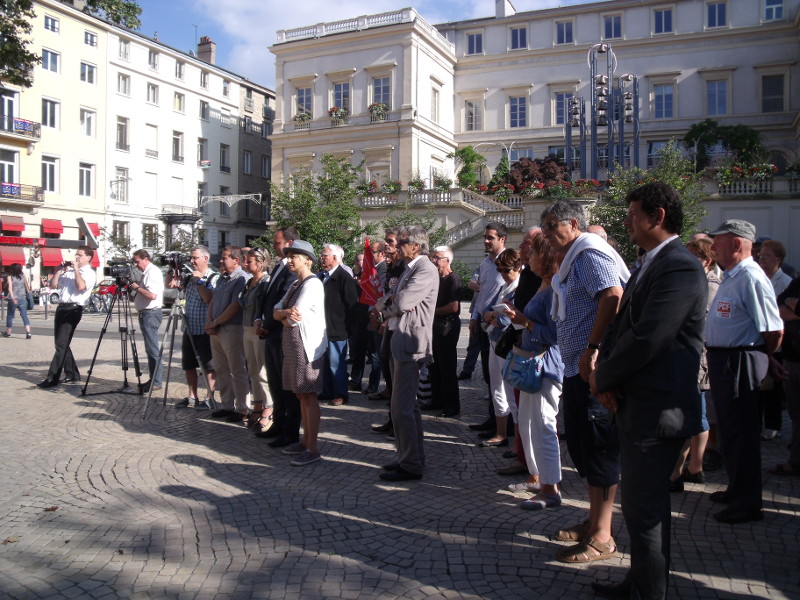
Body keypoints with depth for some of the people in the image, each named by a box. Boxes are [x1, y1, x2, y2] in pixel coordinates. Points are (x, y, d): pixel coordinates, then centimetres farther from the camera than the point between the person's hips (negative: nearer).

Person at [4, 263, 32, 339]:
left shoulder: (10, 277, -2)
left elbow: (10, 288, -13)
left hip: (13, 299, -2)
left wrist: (12, 298, -20)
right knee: (24, 315, -2)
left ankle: (8, 332, 23)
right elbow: (28, 286, 5)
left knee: (10, 315, 13)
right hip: (22, 298, 2)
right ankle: (28, 332, -15)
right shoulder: (23, 276, 5)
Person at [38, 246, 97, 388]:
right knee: (60, 344, 11)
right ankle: (72, 374, 20)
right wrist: (59, 270, 11)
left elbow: (81, 286, -20)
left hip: (73, 309, -8)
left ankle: (52, 378, -8)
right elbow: (53, 285, 21)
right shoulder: (68, 271, 21)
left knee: (62, 344, -10)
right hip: (61, 307, 8)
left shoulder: (89, 273, -1)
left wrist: (76, 269, -10)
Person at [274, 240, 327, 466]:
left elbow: (293, 320, -19)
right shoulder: (295, 285, 17)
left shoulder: (312, 284, -13)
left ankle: (312, 449, 0)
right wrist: (286, 313, -11)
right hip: (292, 345, 9)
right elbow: (276, 312, 10)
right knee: (301, 395, 14)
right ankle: (305, 441, 24)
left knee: (308, 396, -5)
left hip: (307, 346, -9)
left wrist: (284, 317, 2)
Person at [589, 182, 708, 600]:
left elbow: (646, 339, -25)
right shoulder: (647, 266, 15)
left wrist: (603, 378, -11)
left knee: (645, 510, 1)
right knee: (639, 504, 21)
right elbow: (619, 326, 14)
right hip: (635, 407, 10)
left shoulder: (680, 269, -18)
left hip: (657, 411, -10)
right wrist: (605, 375, -2)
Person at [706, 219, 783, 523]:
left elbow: (774, 330, -21)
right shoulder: (731, 277, 13)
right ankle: (736, 490, 37)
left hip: (740, 364, -10)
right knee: (729, 430, 20)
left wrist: (759, 359, -6)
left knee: (740, 433, 0)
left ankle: (747, 504, 13)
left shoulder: (751, 278, -19)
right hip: (723, 361, 10)